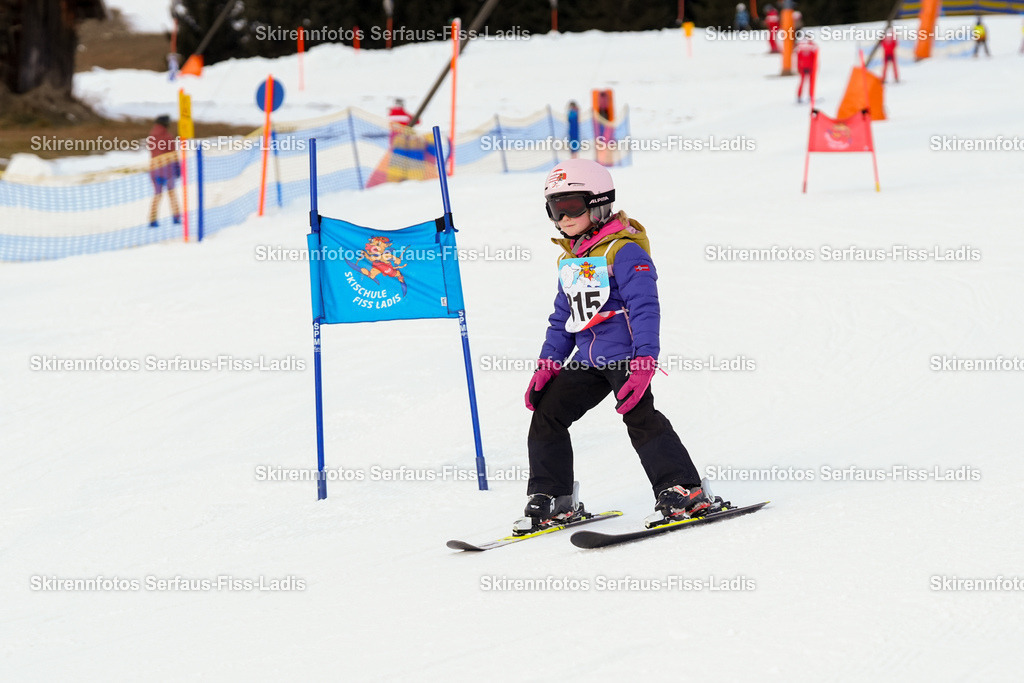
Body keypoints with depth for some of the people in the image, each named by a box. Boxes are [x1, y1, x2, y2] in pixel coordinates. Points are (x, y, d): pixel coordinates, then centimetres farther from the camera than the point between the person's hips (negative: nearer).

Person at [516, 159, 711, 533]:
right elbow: (563, 317, 24)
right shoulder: (569, 259, 16)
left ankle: (683, 491, -16)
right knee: (546, 414, 3)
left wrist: (644, 359, -27)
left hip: (626, 353, -8)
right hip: (589, 360, 8)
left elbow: (645, 306, -18)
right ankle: (552, 499, 12)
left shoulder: (623, 251, -10)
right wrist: (548, 364, 15)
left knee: (639, 415, -21)